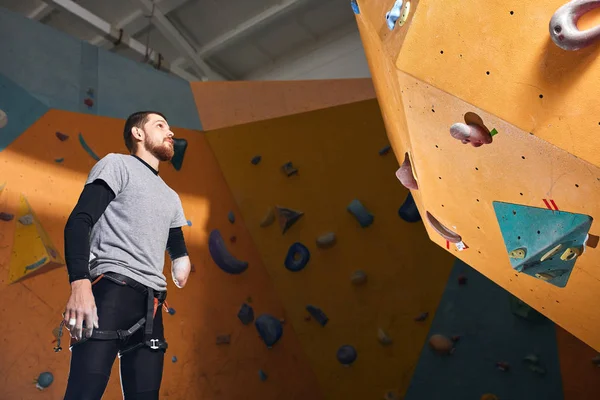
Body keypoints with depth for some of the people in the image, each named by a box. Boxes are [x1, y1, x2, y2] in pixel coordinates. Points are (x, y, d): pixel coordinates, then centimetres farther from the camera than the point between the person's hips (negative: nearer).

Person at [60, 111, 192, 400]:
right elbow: (79, 221, -8)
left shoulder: (171, 198, 27)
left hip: (151, 304, 7)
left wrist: (182, 259, 16)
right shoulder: (117, 164, 7)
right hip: (112, 289, -7)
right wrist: (80, 283, -20)